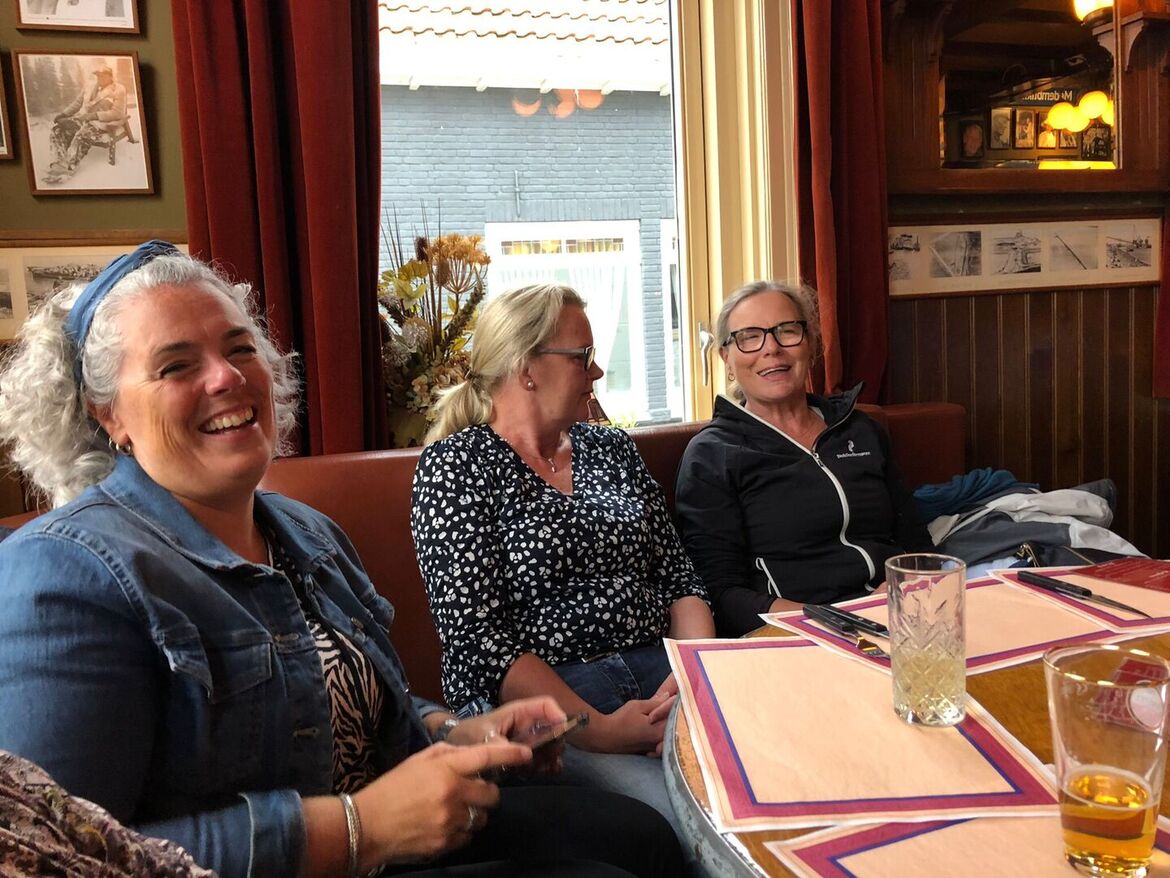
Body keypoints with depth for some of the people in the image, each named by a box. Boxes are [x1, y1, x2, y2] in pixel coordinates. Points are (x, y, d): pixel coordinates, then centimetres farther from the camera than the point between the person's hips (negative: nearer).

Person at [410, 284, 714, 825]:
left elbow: (681, 581, 14)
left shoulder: (611, 449, 16)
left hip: (659, 678, 6)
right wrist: (598, 729, -19)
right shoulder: (455, 465, -2)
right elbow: (474, 635, -11)